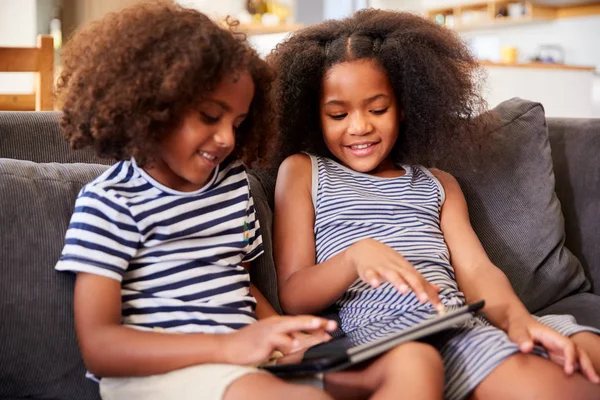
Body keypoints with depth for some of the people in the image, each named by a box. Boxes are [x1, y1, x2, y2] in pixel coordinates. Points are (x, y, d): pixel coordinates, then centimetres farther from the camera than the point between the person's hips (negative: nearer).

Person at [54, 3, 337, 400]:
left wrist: (286, 335, 1)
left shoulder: (233, 180, 14)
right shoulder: (110, 202, -6)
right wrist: (227, 345, -26)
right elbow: (98, 345, -14)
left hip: (247, 360, 7)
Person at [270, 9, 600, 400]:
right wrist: (355, 255, -17)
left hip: (462, 324, 5)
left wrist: (515, 316, -14)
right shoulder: (302, 170, 13)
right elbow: (292, 296, 4)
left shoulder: (436, 183, 24)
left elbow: (476, 270, 9)